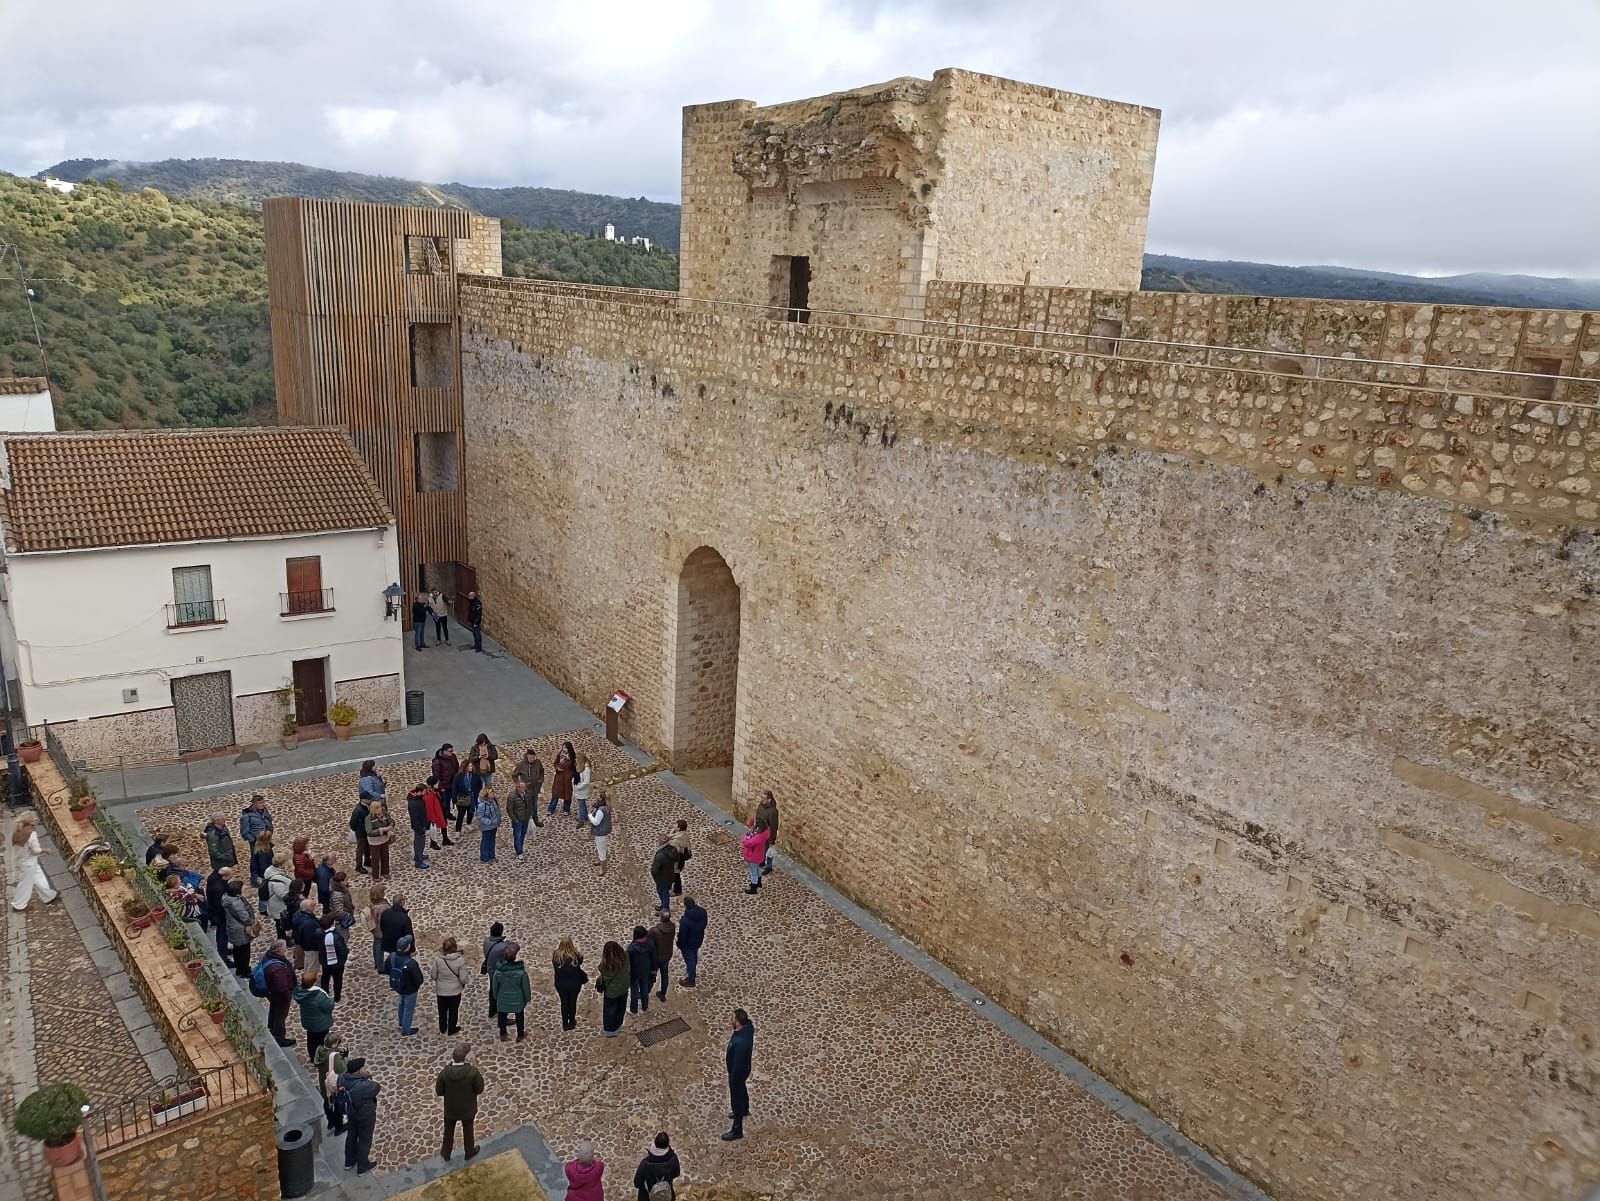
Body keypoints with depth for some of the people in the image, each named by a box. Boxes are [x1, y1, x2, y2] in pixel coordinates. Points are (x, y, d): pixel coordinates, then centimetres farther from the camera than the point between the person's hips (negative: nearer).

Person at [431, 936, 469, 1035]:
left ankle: (442, 1029, 42)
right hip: (455, 991, -1)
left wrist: (430, 967, 9)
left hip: (441, 991, 1)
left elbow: (433, 975, -9)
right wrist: (463, 984, 6)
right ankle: (452, 1029, 36)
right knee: (453, 1011, 21)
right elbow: (463, 978, -17)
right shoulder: (460, 960, -22)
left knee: (442, 1011, 24)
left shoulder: (437, 959, -20)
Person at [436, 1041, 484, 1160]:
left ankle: (446, 1153, 50)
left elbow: (439, 1092, -13)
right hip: (468, 1108, -1)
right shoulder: (473, 1072, -32)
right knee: (468, 1130, 27)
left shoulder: (444, 1073, -28)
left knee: (449, 1131, 28)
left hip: (450, 1109, 1)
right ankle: (469, 1152, 49)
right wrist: (479, 1078, -3)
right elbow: (479, 1090, -19)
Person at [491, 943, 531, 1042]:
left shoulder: (499, 970, -23)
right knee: (519, 1016, 23)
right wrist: (528, 998, 3)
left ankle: (502, 1035, 44)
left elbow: (495, 986, -7)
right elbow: (526, 987, -16)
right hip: (518, 1000, -1)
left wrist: (496, 996, 12)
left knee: (502, 1016, 25)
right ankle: (520, 1035, 41)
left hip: (503, 999, 1)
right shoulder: (521, 972, -29)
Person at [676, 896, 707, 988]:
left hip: (688, 944, -6)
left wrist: (680, 945, -6)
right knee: (694, 957, 31)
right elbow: (704, 925, 1)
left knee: (689, 960, 17)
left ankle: (691, 981, 37)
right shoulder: (702, 912, -18)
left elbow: (682, 935, -26)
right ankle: (692, 973, 56)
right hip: (699, 941, 6)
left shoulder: (685, 920, -39)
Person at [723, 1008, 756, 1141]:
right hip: (743, 1068, 9)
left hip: (738, 1071, -9)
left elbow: (738, 1064, -31)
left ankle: (737, 1130, 32)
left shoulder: (740, 1042, -43)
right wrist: (733, 1037, 15)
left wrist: (732, 1078, -16)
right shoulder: (748, 1026, -19)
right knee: (742, 1089, 34)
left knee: (736, 1099, 12)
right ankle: (744, 1110, 61)